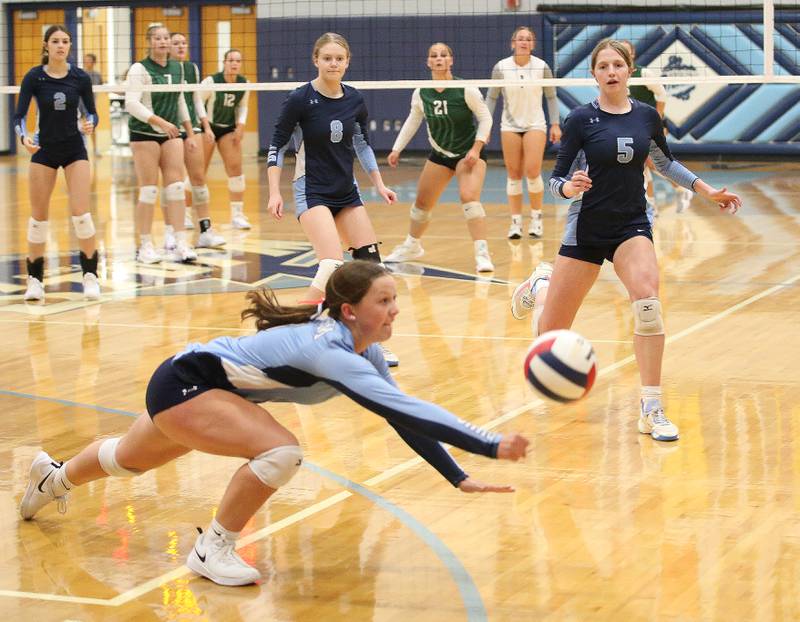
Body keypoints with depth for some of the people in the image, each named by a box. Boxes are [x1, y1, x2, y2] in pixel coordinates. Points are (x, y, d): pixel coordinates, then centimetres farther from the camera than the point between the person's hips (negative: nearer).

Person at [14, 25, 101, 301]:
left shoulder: (80, 77, -8)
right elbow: (19, 116, -11)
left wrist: (89, 124, -22)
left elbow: (92, 113, 1)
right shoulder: (34, 77, -9)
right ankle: (35, 280, 15)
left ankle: (90, 276, 0)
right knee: (39, 216, 4)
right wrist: (24, 137, -31)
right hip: (44, 150, 0)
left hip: (75, 150, 0)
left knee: (81, 214, -11)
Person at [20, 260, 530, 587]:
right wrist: (490, 445, -46)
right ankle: (213, 550, -9)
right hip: (182, 386, -9)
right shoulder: (327, 350, -36)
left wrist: (459, 478, -11)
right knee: (280, 451, -29)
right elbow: (404, 411, -43)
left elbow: (402, 416, -3)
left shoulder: (364, 349, -9)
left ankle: (55, 479, 63)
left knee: (130, 460, 34)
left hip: (204, 389, 9)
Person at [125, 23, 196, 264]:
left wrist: (190, 132, 19)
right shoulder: (139, 69, -10)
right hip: (144, 134, -5)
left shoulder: (176, 68, 10)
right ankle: (145, 247, 4)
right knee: (149, 190, -4)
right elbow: (131, 103, -19)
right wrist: (160, 122, -26)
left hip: (171, 134, 5)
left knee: (176, 187, -1)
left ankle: (180, 244, 0)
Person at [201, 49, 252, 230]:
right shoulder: (211, 82, -17)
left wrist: (241, 125, -3)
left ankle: (237, 215, 1)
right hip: (208, 127, -4)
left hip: (229, 129, 4)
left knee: (235, 168, -5)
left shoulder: (244, 84, -3)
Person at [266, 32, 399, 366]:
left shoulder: (355, 100, 2)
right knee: (333, 266, -23)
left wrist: (379, 185, 12)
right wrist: (275, 192, -13)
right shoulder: (300, 99, -12)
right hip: (312, 192, -6)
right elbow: (277, 146, -6)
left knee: (371, 263, 1)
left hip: (347, 192, 6)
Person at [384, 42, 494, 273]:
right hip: (440, 154, 5)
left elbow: (485, 118, -13)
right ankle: (412, 246, 37)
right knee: (422, 202, 12)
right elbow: (412, 121, 8)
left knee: (469, 197, -26)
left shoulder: (466, 90, -21)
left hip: (468, 152, -5)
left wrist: (476, 149, -20)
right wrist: (397, 149, 4)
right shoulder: (421, 93, -8)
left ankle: (482, 254, -25)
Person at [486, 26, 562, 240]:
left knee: (532, 172, -13)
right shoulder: (501, 68, -5)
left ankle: (536, 218, 5)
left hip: (535, 125, -1)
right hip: (510, 126, 1)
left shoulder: (542, 67, -5)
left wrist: (555, 124, -1)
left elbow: (551, 97, 4)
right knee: (513, 175, 0)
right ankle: (515, 222, 9)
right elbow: (491, 97, 4)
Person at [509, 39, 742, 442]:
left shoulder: (647, 117, 1)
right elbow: (557, 179, -7)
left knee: (647, 301, -29)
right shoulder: (581, 119, -9)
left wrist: (707, 191, 17)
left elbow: (665, 161, 20)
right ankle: (540, 285, 42)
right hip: (587, 228, -2)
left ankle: (651, 410, -20)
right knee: (549, 337, 3)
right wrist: (570, 187, -29)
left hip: (632, 226, 2)